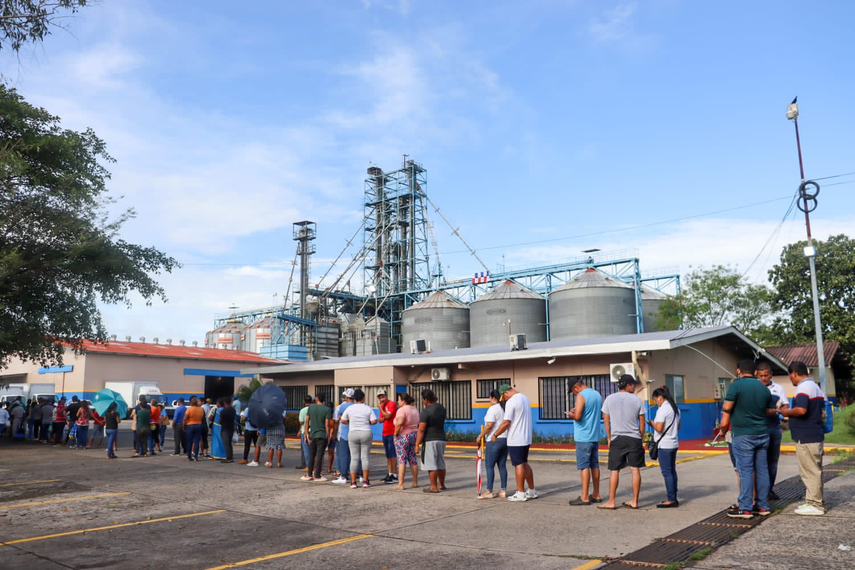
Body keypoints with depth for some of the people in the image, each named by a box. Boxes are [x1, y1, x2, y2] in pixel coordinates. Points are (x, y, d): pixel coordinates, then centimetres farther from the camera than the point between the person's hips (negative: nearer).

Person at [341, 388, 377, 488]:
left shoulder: (349, 408, 0)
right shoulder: (368, 409, -2)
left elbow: (343, 421, 3)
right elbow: (374, 421, -7)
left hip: (353, 434, 1)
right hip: (366, 433, -1)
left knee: (354, 458, 4)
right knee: (365, 457, 4)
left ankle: (353, 482, 2)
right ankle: (365, 481, 3)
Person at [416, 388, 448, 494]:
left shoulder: (425, 412, -15)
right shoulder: (441, 408, 7)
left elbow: (421, 430, -18)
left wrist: (417, 444, -13)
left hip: (430, 440, -8)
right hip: (441, 439, 8)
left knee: (431, 465, -2)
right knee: (441, 464, 16)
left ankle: (434, 487, 0)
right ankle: (441, 485, 26)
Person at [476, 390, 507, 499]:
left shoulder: (493, 409, -13)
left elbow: (489, 425, -19)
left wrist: (480, 436, -10)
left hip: (494, 440, -8)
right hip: (505, 439, 8)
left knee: (489, 466, -2)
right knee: (502, 466, 10)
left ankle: (489, 491, -2)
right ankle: (503, 490, 12)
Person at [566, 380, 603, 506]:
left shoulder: (581, 396, -14)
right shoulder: (598, 395, 12)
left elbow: (577, 416, -24)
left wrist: (570, 414, -3)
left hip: (583, 437, -8)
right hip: (595, 437, 8)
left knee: (584, 466, -5)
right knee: (594, 465, 13)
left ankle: (584, 497, -3)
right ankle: (596, 495, 20)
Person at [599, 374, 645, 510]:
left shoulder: (609, 399, 1)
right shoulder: (637, 400, 0)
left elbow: (606, 421, 5)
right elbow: (642, 422, 4)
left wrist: (609, 438, 15)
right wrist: (640, 438, 15)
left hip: (617, 439, 0)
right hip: (634, 438, 0)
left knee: (614, 470, 3)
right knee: (635, 469, 6)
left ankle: (611, 502, 5)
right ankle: (634, 501, 10)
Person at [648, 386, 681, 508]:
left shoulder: (662, 410, -16)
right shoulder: (675, 408, 12)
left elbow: (659, 428, -21)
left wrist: (652, 423, -1)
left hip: (665, 445, -9)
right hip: (674, 444, 9)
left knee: (666, 472, -5)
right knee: (672, 471, 13)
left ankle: (671, 500, -4)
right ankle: (674, 498, 18)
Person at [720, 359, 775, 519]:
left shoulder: (737, 385, -9)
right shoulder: (764, 388, 11)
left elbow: (726, 408, -11)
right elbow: (770, 411, 18)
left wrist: (723, 427, 3)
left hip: (743, 434, -6)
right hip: (762, 434, 6)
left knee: (745, 471, -4)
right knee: (762, 469, 10)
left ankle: (745, 508, -2)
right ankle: (763, 506, 16)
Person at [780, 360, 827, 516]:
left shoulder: (803, 387, -17)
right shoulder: (816, 387, 16)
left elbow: (801, 410, -30)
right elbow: (822, 410, 24)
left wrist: (786, 412, -14)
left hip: (806, 437, -10)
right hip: (817, 434, 10)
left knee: (810, 471, -3)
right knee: (814, 470, 17)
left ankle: (815, 505, 2)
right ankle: (815, 501, 25)